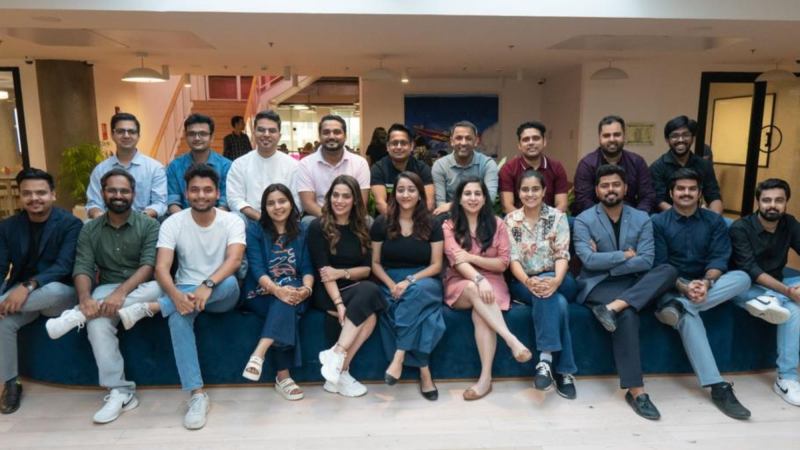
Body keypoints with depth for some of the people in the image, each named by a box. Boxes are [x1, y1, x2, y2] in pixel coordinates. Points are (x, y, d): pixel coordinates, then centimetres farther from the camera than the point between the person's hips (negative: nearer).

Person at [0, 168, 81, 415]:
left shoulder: (70, 224, -10)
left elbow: (64, 267, -21)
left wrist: (28, 286, -35)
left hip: (60, 294, -4)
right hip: (21, 293, 4)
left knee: (53, 289, -39)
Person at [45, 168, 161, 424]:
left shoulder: (149, 225, -2)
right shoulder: (90, 230, 7)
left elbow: (149, 265, -14)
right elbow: (82, 268, -4)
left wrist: (122, 292, -31)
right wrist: (85, 298, -27)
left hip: (142, 289, -1)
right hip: (107, 290, 1)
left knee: (161, 287, -37)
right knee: (97, 321, -33)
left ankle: (77, 316, -35)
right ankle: (120, 391, -27)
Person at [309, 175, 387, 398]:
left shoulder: (360, 229, 11)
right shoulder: (318, 227, -3)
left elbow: (367, 269, 6)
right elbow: (323, 270, -12)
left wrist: (342, 273, -14)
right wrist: (339, 303, -25)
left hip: (357, 290, 5)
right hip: (326, 293, -4)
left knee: (370, 290, -31)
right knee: (369, 314, -31)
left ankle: (336, 354, -23)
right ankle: (340, 370, -22)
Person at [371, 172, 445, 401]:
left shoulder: (431, 225, 4)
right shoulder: (381, 223, 4)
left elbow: (436, 265, 0)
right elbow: (376, 264, 5)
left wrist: (410, 281, -17)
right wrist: (392, 285, -14)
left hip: (424, 281, 0)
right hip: (390, 283, 0)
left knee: (416, 292, -38)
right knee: (415, 310, -33)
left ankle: (399, 355, -31)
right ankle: (424, 371, -26)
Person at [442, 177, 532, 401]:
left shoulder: (496, 224, 6)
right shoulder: (449, 226, 2)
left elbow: (503, 263, 1)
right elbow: (457, 261, -13)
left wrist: (473, 258, -14)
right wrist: (479, 279, -31)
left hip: (492, 282, 1)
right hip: (459, 285, 0)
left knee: (480, 313, -32)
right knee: (474, 288, -36)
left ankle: (486, 377, -32)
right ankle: (511, 339, -39)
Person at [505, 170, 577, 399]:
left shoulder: (558, 217, 0)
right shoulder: (511, 220, 1)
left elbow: (562, 255, -9)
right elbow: (513, 258, -8)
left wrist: (556, 281, -31)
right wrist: (528, 281, -29)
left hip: (552, 279, 0)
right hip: (522, 282, 0)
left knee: (549, 294, -35)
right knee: (558, 304, -31)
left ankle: (546, 360, -29)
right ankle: (564, 370, -26)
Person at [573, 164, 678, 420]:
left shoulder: (641, 219, 7)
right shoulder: (584, 220, -1)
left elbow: (646, 261, -6)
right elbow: (589, 260, -15)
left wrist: (607, 262, -12)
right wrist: (624, 255, -7)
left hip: (633, 284, 4)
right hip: (597, 285, -4)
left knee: (669, 271, -25)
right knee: (627, 315, -34)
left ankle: (612, 307, -37)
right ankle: (635, 390, -28)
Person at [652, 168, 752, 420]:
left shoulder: (714, 221, 9)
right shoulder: (658, 222, 1)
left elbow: (719, 258, -3)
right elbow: (659, 265, -7)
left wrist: (706, 282, -25)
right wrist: (684, 287, -24)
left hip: (707, 285, 4)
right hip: (673, 287, -3)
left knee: (742, 278, -27)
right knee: (688, 316, -36)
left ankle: (677, 307, -38)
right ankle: (718, 386, -38)